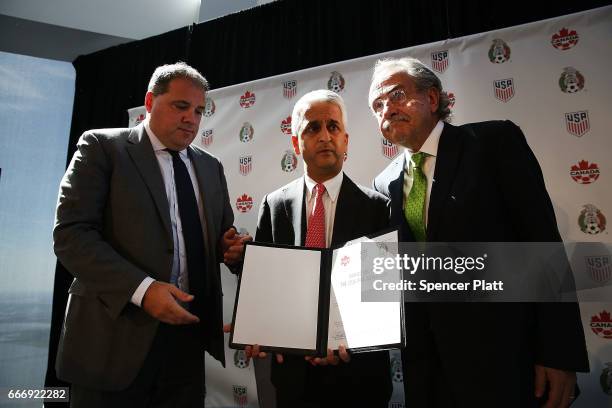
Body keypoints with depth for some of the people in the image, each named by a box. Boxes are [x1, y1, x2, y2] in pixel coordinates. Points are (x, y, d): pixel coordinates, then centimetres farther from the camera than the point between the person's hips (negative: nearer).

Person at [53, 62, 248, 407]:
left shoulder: (211, 167, 13)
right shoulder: (103, 146, -2)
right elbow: (71, 233, -11)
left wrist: (230, 247, -5)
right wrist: (142, 288, -21)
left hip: (188, 332, 5)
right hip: (116, 332, -4)